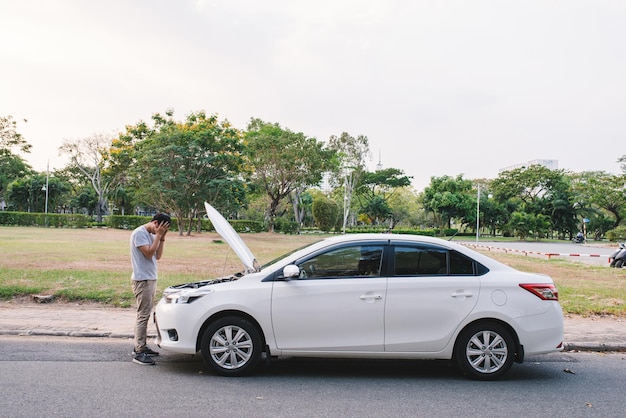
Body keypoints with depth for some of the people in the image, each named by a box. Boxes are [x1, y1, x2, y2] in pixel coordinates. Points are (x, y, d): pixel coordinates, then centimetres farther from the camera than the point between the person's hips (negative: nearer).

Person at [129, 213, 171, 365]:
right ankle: (138, 353, -5)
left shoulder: (152, 235, 13)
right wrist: (158, 235, -16)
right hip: (142, 280, -9)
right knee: (143, 316, -9)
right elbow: (149, 253, -21)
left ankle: (141, 346, 24)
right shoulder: (139, 233, -13)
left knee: (145, 315, 14)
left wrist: (162, 238, 3)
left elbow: (157, 256, 11)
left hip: (151, 279, 9)